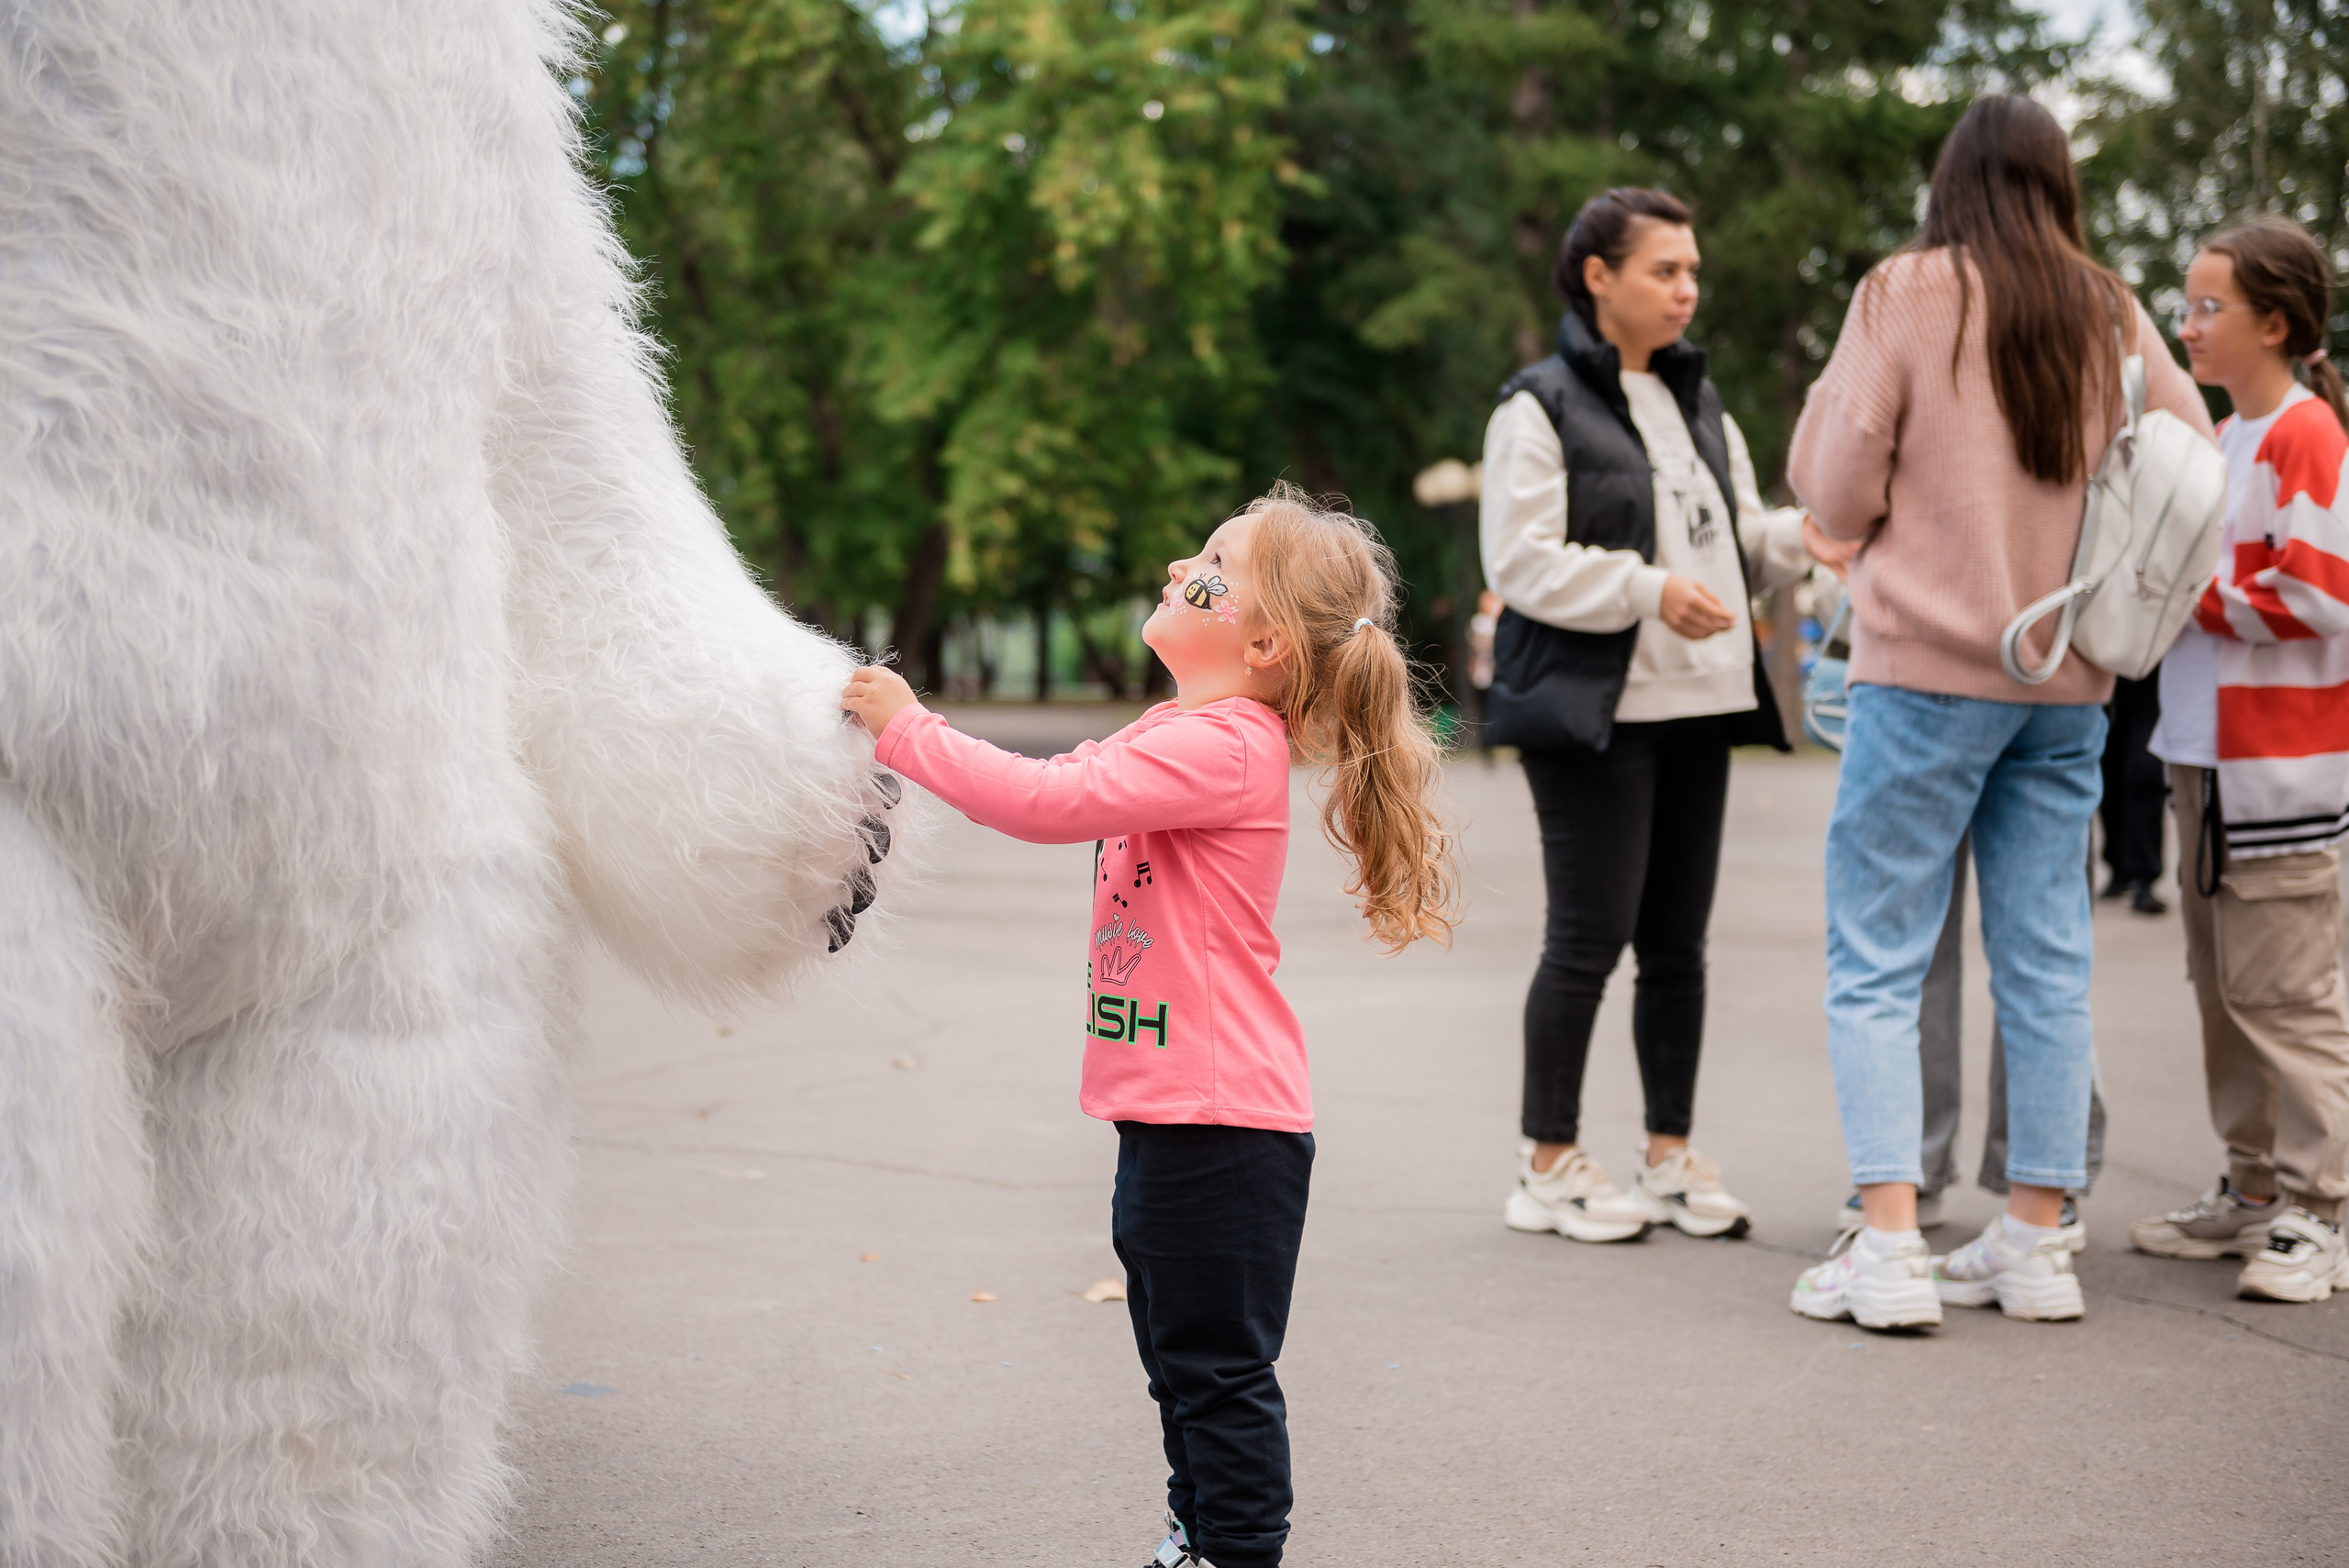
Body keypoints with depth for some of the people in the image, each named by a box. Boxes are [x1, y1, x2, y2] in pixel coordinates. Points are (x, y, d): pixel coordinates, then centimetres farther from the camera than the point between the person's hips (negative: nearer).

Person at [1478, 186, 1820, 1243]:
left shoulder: (1699, 405, 18)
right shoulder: (1541, 406, -5)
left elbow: (1745, 542, 19)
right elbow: (1522, 560, -13)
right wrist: (1648, 591, -21)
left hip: (1694, 709, 7)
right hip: (1592, 712, -7)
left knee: (1678, 939, 9)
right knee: (1590, 935, -5)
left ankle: (1671, 1156, 18)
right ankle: (1549, 1165, 6)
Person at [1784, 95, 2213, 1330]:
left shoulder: (1907, 293, -5)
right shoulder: (2111, 314, 6)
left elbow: (1835, 493, -6)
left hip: (1926, 670, -4)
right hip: (2069, 683, 4)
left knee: (1876, 962, 0)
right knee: (2046, 964, 10)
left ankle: (1889, 1248, -6)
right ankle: (2036, 1241, 15)